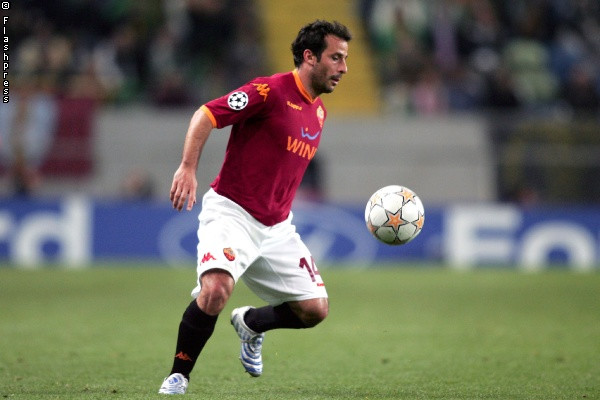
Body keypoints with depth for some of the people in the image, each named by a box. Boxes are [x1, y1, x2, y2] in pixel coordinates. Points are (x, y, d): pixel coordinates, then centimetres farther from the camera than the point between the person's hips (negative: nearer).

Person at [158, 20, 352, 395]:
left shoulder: (319, 111, 12)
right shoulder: (270, 91, -14)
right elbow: (205, 115, -18)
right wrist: (188, 167, -29)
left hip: (277, 226, 7)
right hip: (231, 212, -7)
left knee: (315, 308, 2)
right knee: (216, 288, -31)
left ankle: (250, 323, 32)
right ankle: (178, 377, -13)